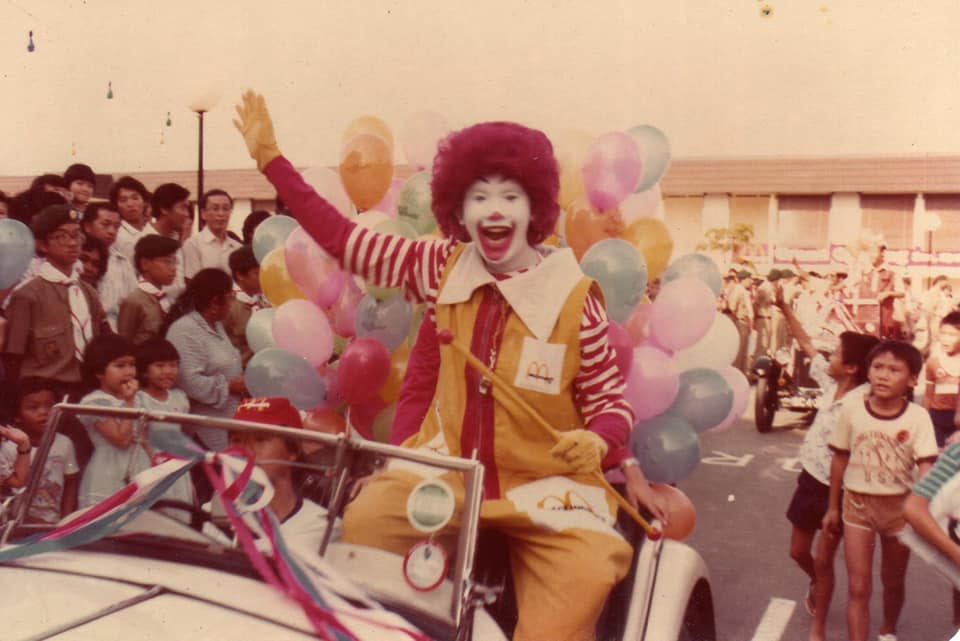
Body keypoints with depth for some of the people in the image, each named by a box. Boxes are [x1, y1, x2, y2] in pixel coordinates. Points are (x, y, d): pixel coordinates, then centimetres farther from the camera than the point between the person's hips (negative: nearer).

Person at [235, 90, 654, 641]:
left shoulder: (573, 297, -9)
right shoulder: (442, 268, -1)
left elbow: (610, 398, -2)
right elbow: (341, 237, 1)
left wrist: (596, 441, -25)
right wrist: (269, 157, 0)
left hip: (544, 485, -2)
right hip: (449, 466, 3)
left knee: (585, 574, -26)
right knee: (365, 520, -20)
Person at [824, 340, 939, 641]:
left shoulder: (918, 417, -14)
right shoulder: (852, 411, -9)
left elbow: (926, 468, -19)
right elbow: (840, 459, 2)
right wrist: (832, 507, 8)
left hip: (899, 506, 0)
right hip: (857, 503, 0)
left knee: (893, 583, 19)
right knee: (858, 587, -4)